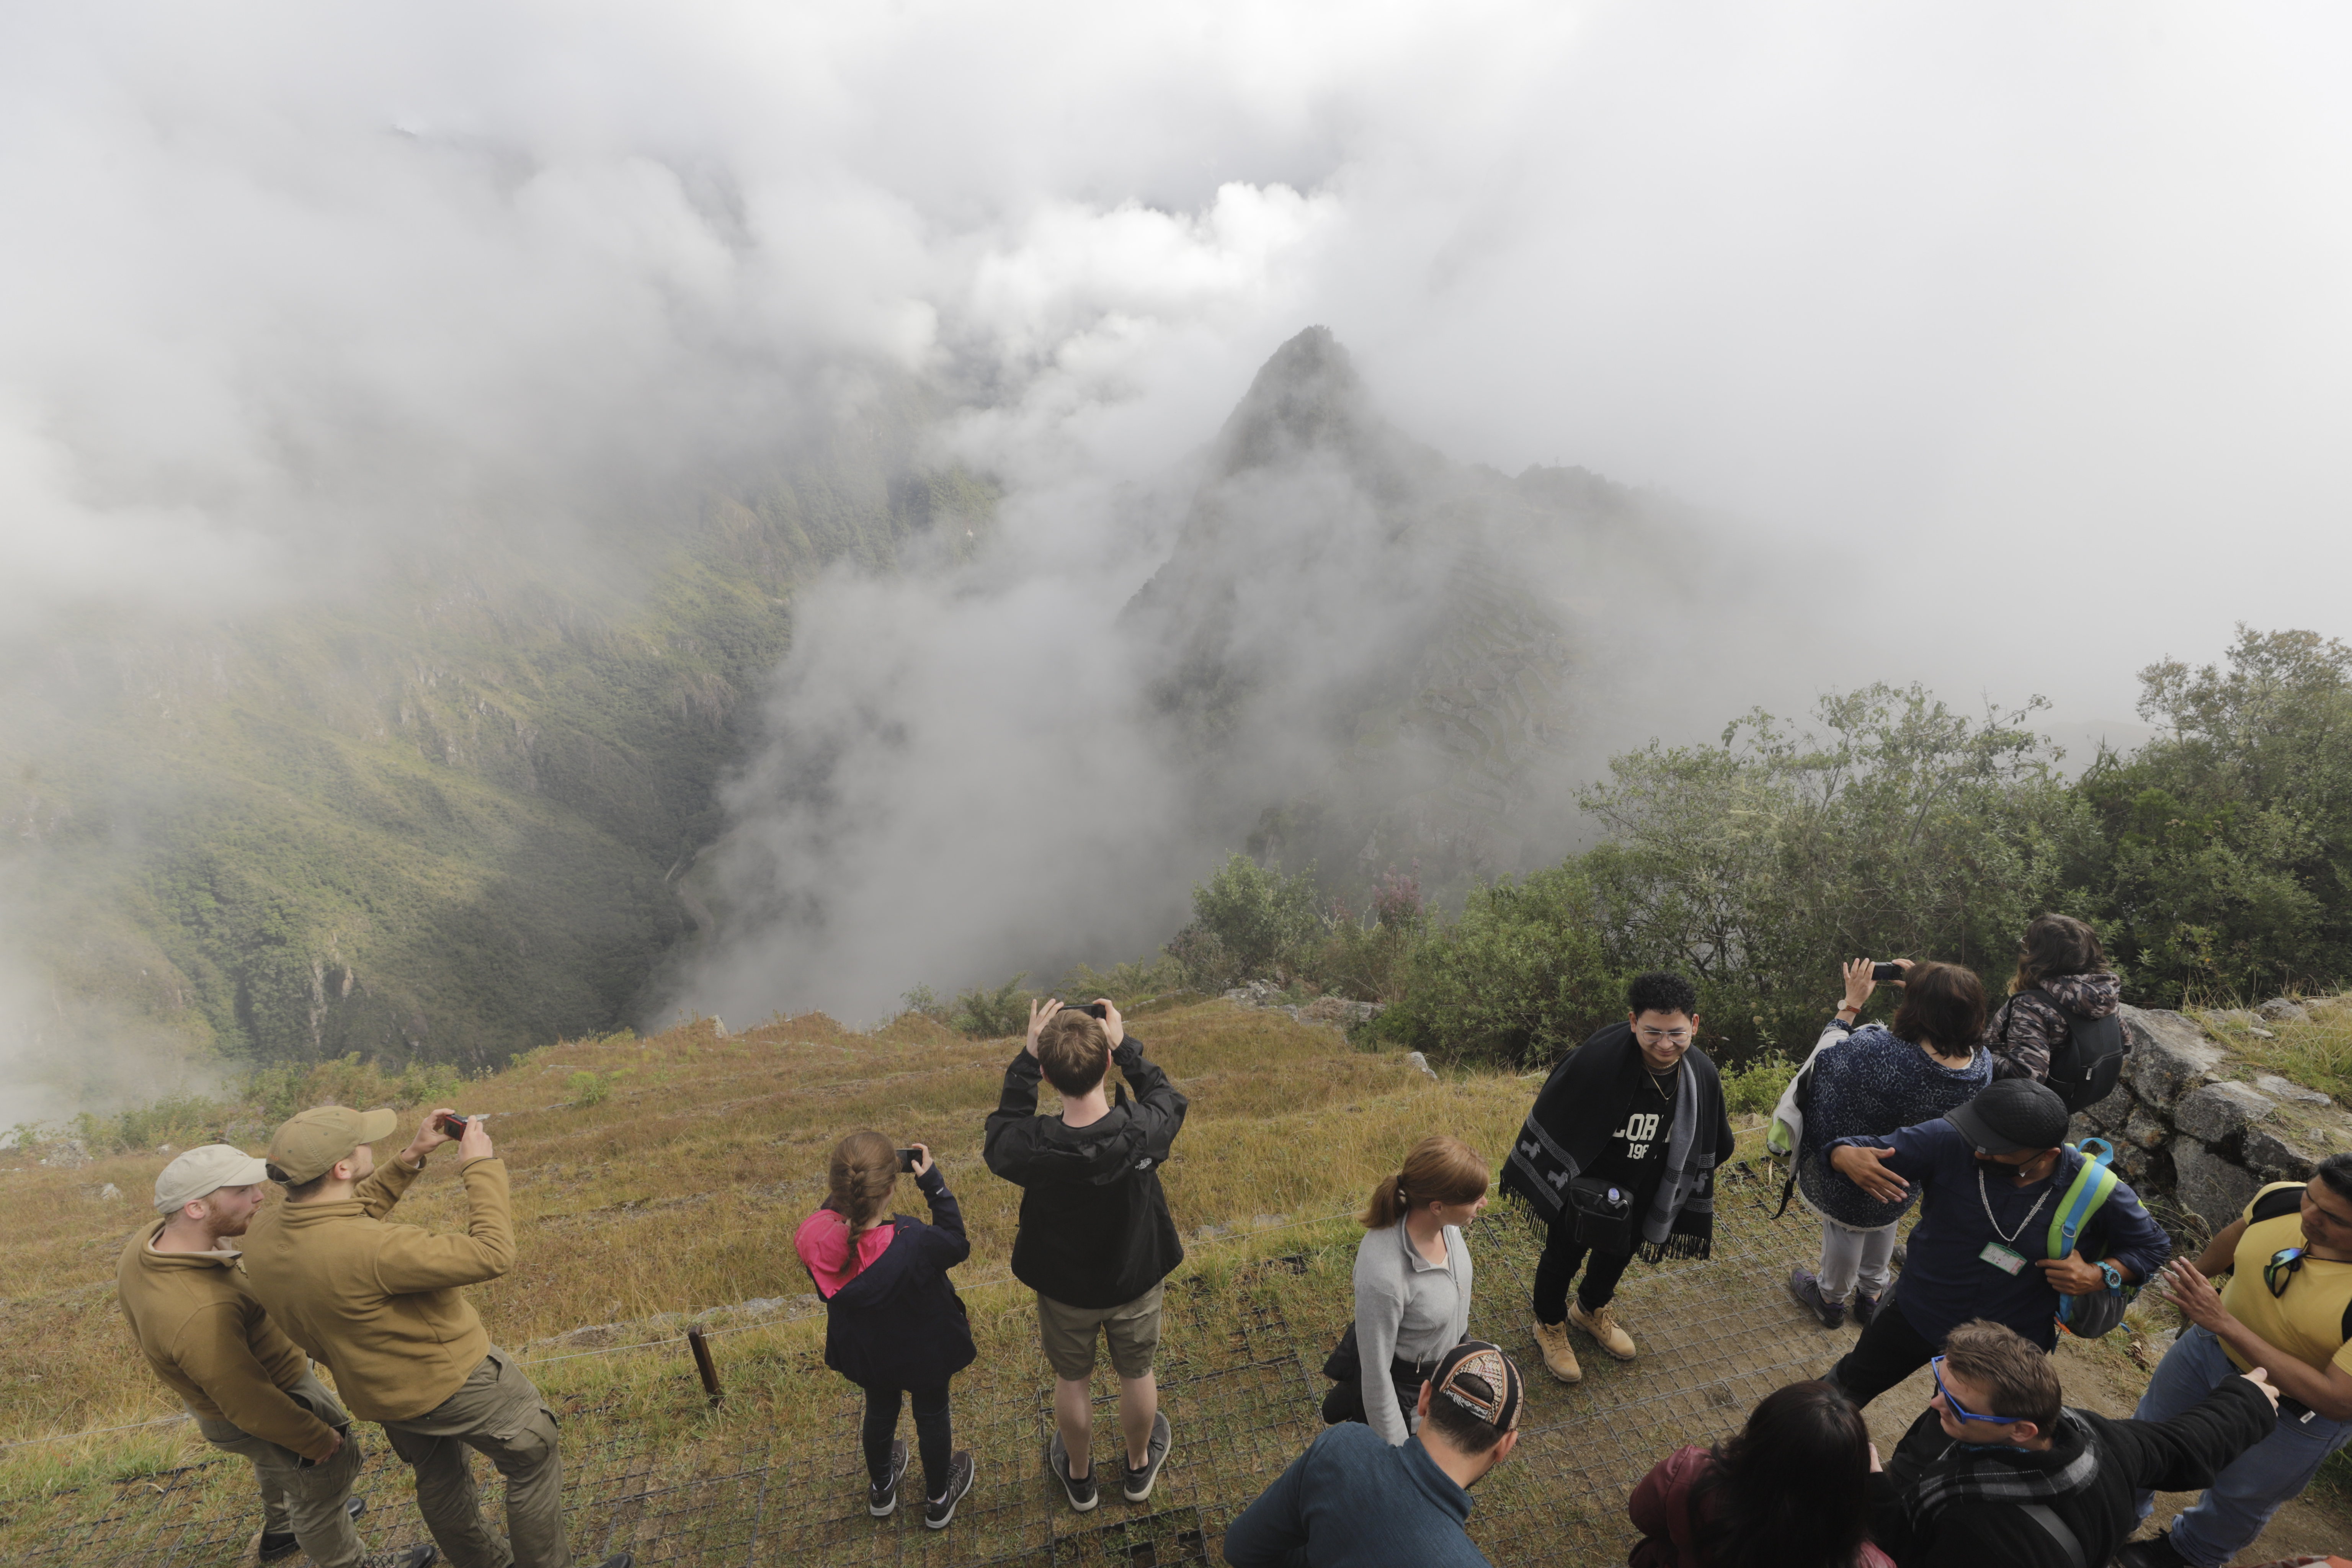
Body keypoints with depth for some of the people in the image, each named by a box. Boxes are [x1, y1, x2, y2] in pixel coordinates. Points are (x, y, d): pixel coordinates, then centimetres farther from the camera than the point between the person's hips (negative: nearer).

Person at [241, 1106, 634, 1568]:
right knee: (534, 1463, 15)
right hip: (452, 1379, -8)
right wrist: (481, 1165, -26)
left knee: (438, 1479, 31)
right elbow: (491, 1254, -34)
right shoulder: (371, 1250, -41)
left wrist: (410, 1158, 1)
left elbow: (353, 1213, 7)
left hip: (377, 1391, 9)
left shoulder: (263, 1239, -14)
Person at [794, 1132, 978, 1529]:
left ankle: (881, 1490, 60)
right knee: (932, 1417, 26)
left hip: (864, 1352, 4)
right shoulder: (915, 1246, -44)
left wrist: (844, 1188, -15)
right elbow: (957, 1245, -22)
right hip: (924, 1354, -3)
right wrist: (933, 1183, -22)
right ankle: (938, 1500, 52)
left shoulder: (818, 1242, -33)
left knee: (879, 1410, 33)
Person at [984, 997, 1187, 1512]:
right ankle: (1139, 1466, 55)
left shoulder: (1031, 1148, -36)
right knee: (1137, 1374, 28)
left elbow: (1000, 1132, -10)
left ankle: (1079, 1478, 53)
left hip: (1064, 1288, 0)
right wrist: (1125, 1045, -9)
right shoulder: (1145, 1132, -36)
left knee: (1072, 1380, 28)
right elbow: (1167, 1097, -10)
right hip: (1136, 1278, 1)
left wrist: (1027, 1056, -17)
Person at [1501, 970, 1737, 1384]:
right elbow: (1550, 1118, -21)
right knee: (1564, 1256, 16)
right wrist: (1537, 1182, -11)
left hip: (1643, 1193, 5)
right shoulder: (1598, 1059, -36)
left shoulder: (1702, 1075, -18)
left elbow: (1712, 1145, 3)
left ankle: (1591, 1309, 58)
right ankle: (1550, 1325, 46)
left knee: (1620, 1253, 28)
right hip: (1582, 1188, -5)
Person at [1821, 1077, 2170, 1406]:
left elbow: (2153, 1245, -5)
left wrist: (2101, 1275, -25)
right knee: (1853, 1382, 24)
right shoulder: (1949, 1142, -28)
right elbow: (1857, 1151, -25)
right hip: (1915, 1314, 1)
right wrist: (1848, 1157, -50)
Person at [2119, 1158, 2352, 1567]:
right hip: (2213, 1345, 4)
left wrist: (2224, 1323, -38)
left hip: (2298, 1411, -4)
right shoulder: (2280, 1198, -25)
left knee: (2239, 1496, 22)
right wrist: (2196, 1277, 19)